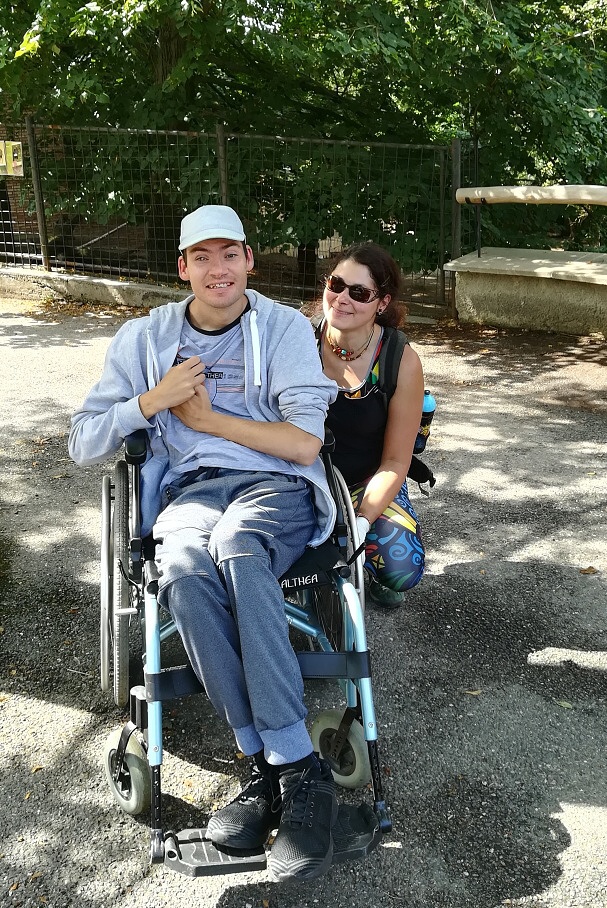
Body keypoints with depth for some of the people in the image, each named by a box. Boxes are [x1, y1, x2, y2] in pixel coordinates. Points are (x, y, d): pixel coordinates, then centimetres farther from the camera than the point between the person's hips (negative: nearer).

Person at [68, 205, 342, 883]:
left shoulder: (286, 329, 9)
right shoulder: (145, 337, 16)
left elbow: (305, 443, -2)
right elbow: (83, 444, 12)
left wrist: (208, 417, -4)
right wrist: (151, 399, -4)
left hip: (278, 487, -2)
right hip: (190, 490, 2)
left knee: (236, 547, -38)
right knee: (183, 571, -35)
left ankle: (288, 768, -35)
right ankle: (286, 766, -28)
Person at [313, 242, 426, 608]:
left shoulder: (402, 361, -16)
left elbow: (395, 461, -11)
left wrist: (361, 521, -24)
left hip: (369, 482, 0)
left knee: (402, 570, -23)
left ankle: (360, 560, 15)